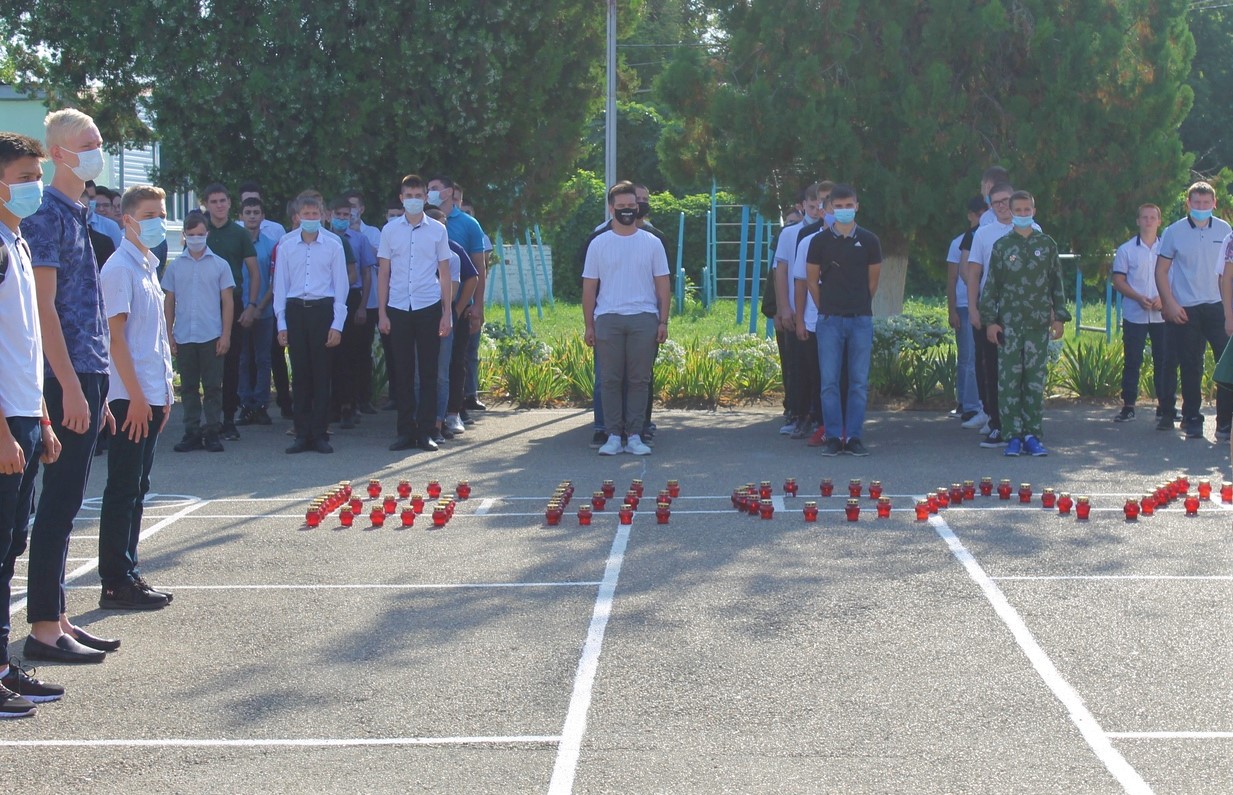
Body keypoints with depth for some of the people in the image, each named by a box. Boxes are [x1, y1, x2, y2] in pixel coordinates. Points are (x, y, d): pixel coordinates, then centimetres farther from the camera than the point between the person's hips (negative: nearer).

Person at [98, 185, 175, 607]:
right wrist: (136, 397, -18)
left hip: (151, 396, 9)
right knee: (122, 489, -5)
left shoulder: (148, 266, 16)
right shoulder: (121, 268, -11)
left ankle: (128, 576, 18)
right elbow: (116, 335, -16)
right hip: (130, 398, -9)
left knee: (137, 489, 12)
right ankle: (116, 584, -1)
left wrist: (164, 391, 16)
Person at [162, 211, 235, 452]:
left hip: (211, 336, -2)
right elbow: (169, 303, 11)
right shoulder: (175, 266, 8)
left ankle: (211, 432, 7)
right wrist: (169, 335, 5)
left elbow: (227, 302, 3)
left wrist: (226, 335, -4)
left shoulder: (220, 265, 3)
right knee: (188, 387, 6)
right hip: (183, 337, 2)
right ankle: (192, 433, 11)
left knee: (212, 386, 1)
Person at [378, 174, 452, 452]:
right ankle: (406, 430, 10)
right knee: (402, 372, 4)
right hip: (398, 309, 1)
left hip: (429, 307, -1)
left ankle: (425, 431, 7)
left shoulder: (438, 229, 4)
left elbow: (444, 273, 6)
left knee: (428, 371, 1)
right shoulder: (390, 230, 6)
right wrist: (382, 313, 2)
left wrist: (447, 313, 2)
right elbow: (383, 273, 7)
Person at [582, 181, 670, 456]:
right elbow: (589, 286, 9)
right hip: (608, 319, 0)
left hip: (644, 319, 0)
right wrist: (588, 325, 4)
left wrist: (663, 321, 1)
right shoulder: (598, 244, 8)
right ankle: (613, 436, 4)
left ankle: (634, 436, 4)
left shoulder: (652, 243, 8)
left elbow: (662, 285, 8)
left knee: (640, 379, 0)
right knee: (610, 379, -1)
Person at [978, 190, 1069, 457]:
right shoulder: (1001, 246, 7)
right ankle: (1013, 435, 1)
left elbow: (1057, 283, 11)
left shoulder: (1047, 245, 9)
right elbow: (991, 285, 6)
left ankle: (1033, 435, 5)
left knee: (1035, 381, 0)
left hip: (1038, 324, 1)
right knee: (1009, 381, -4)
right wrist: (990, 321, -1)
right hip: (1008, 323, 0)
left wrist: (1059, 317, 4)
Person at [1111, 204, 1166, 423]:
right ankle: (1128, 406, 5)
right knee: (1132, 361, 0)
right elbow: (1118, 281, 2)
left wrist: (1163, 298, -11)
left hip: (1162, 314, 1)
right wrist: (1139, 298, -14)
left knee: (1164, 360, 1)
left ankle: (1164, 405, 9)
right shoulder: (1126, 250, 4)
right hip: (1134, 315, -1)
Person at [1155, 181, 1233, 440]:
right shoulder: (1174, 232, 0)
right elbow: (1161, 271, 3)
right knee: (1191, 367, 4)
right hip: (1185, 310, -1)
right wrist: (1170, 304, -6)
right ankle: (1192, 420, 15)